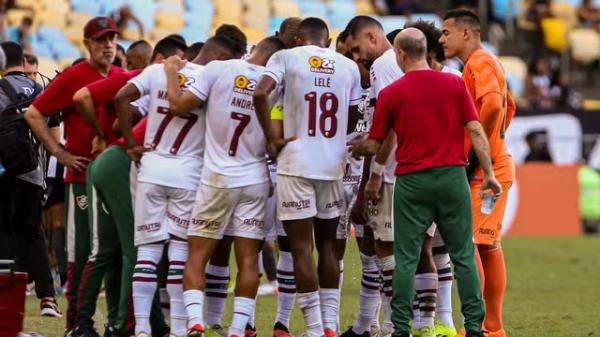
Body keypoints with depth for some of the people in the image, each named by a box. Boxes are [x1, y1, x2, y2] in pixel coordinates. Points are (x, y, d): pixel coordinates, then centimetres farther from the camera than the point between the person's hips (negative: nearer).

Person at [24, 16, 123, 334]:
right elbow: (34, 114, -7)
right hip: (83, 176, -5)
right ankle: (76, 322, 3)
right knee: (81, 251, -2)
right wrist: (59, 153, -10)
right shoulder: (72, 77, -7)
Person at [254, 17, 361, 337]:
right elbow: (351, 121, 15)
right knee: (327, 244, 16)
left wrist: (272, 138, -8)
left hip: (297, 163, -3)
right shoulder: (349, 67, 9)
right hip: (333, 164, 3)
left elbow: (260, 93, -16)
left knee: (301, 246, -1)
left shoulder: (287, 57, 0)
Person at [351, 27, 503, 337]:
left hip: (411, 181, -1)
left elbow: (374, 146, 5)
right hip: (452, 176, 1)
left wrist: (354, 149, 26)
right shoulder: (455, 84, 2)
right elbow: (476, 131, -1)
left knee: (406, 259, 3)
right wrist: (489, 173, 4)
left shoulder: (390, 94, -1)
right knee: (463, 255, 6)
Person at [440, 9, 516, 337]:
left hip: (483, 168, -10)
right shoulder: (486, 64, 18)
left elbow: (492, 104, -28)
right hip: (497, 165, 10)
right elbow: (509, 106, 27)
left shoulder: (479, 62, -12)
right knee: (488, 245, 12)